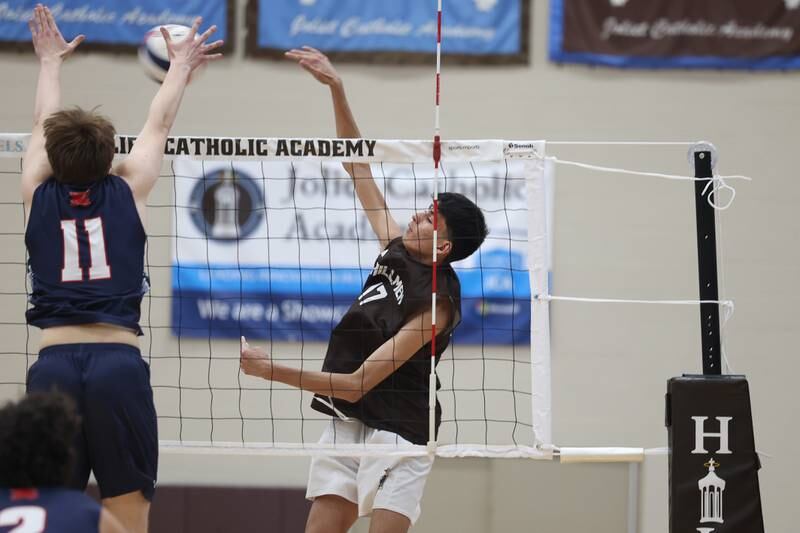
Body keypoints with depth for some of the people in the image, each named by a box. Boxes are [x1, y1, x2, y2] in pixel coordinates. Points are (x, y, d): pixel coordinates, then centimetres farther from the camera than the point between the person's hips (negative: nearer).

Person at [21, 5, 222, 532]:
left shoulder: (40, 195, 11)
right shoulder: (127, 191, 8)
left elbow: (44, 126, 29)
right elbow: (159, 124, 24)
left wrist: (51, 61, 45)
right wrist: (181, 64, 41)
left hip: (54, 365, 2)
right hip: (119, 363, -2)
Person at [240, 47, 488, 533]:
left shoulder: (436, 303, -19)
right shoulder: (398, 251, 3)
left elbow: (359, 382, -21)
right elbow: (358, 167, 9)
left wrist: (274, 371, -20)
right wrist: (336, 88, 3)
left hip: (398, 432, -7)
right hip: (348, 422, 7)